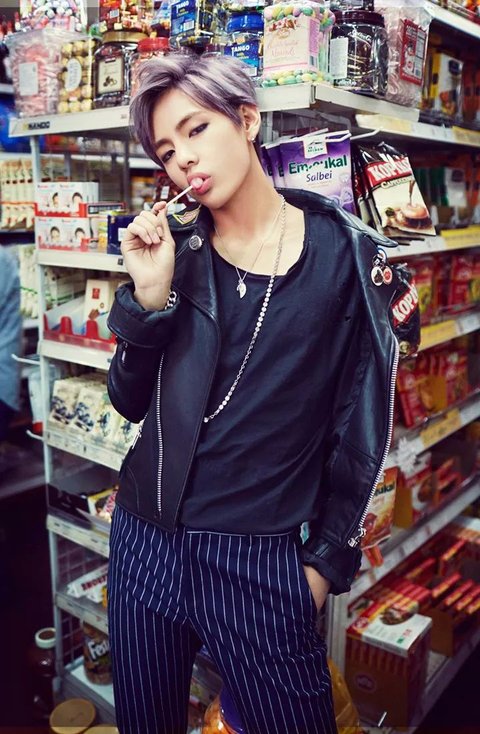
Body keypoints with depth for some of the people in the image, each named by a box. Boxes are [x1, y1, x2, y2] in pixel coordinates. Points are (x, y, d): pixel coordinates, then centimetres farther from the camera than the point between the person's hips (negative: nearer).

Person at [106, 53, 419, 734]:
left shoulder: (347, 252, -8)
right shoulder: (173, 248, 1)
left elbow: (362, 425, -3)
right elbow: (131, 403, 1)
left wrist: (330, 561, 1)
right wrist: (150, 296, -14)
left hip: (262, 556, -3)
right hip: (146, 541, 4)